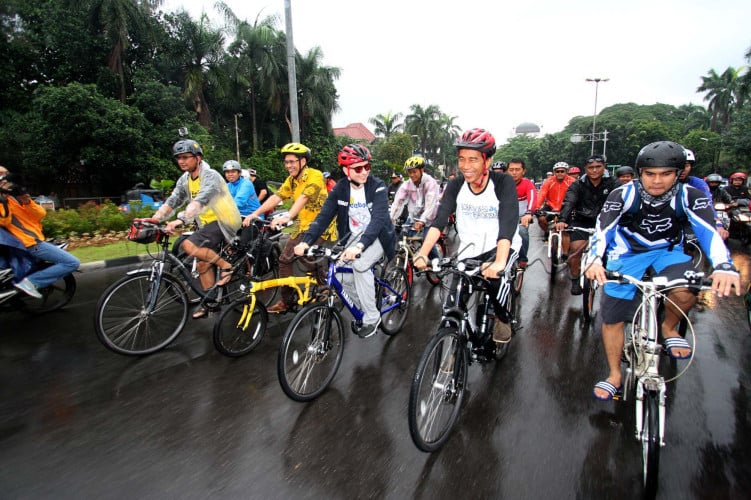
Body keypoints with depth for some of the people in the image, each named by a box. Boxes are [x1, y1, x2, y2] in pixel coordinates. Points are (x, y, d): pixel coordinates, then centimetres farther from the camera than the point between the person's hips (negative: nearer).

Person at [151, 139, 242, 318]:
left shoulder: (210, 176, -18)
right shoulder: (184, 180, 7)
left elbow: (199, 201, -34)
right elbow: (171, 202, 1)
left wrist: (180, 220, -46)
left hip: (223, 222, -8)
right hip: (207, 223, 8)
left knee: (189, 245, -25)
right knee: (202, 264, 9)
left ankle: (226, 266, -10)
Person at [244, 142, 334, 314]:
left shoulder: (315, 176, -17)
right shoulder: (291, 180, 6)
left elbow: (303, 198, -33)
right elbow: (276, 197, -6)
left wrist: (287, 216, -48)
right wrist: (255, 213, -20)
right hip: (302, 225, 7)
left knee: (306, 257, -20)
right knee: (285, 259, 0)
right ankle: (286, 301, 14)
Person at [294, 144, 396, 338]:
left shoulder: (378, 187, -20)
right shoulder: (340, 188, -8)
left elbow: (378, 219, -33)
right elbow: (324, 216, -15)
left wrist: (360, 246, -49)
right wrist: (306, 241, -30)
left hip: (377, 235, -4)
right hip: (354, 235, 4)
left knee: (360, 265, -30)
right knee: (345, 279, -9)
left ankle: (372, 317, -11)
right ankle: (365, 310, 23)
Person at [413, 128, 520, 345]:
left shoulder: (503, 183, -19)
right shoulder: (455, 185, -10)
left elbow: (508, 224, -32)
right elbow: (439, 220, -20)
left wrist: (499, 262, -48)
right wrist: (423, 253, -36)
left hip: (501, 246, -3)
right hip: (469, 249, 3)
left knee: (496, 278, -29)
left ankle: (502, 320, 1)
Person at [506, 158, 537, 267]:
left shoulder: (527, 183, -17)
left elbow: (532, 198, -34)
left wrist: (528, 214, -54)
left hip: (522, 216, -2)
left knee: (522, 231, -26)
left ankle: (522, 259, -6)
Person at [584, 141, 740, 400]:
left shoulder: (689, 196, -17)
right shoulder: (624, 195, -20)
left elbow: (709, 231, -27)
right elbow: (603, 229, -26)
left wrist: (724, 266, -46)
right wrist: (594, 260, -45)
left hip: (668, 251, 1)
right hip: (627, 254, 0)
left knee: (685, 291, -32)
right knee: (612, 318, -1)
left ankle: (669, 328, 4)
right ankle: (615, 376, 20)